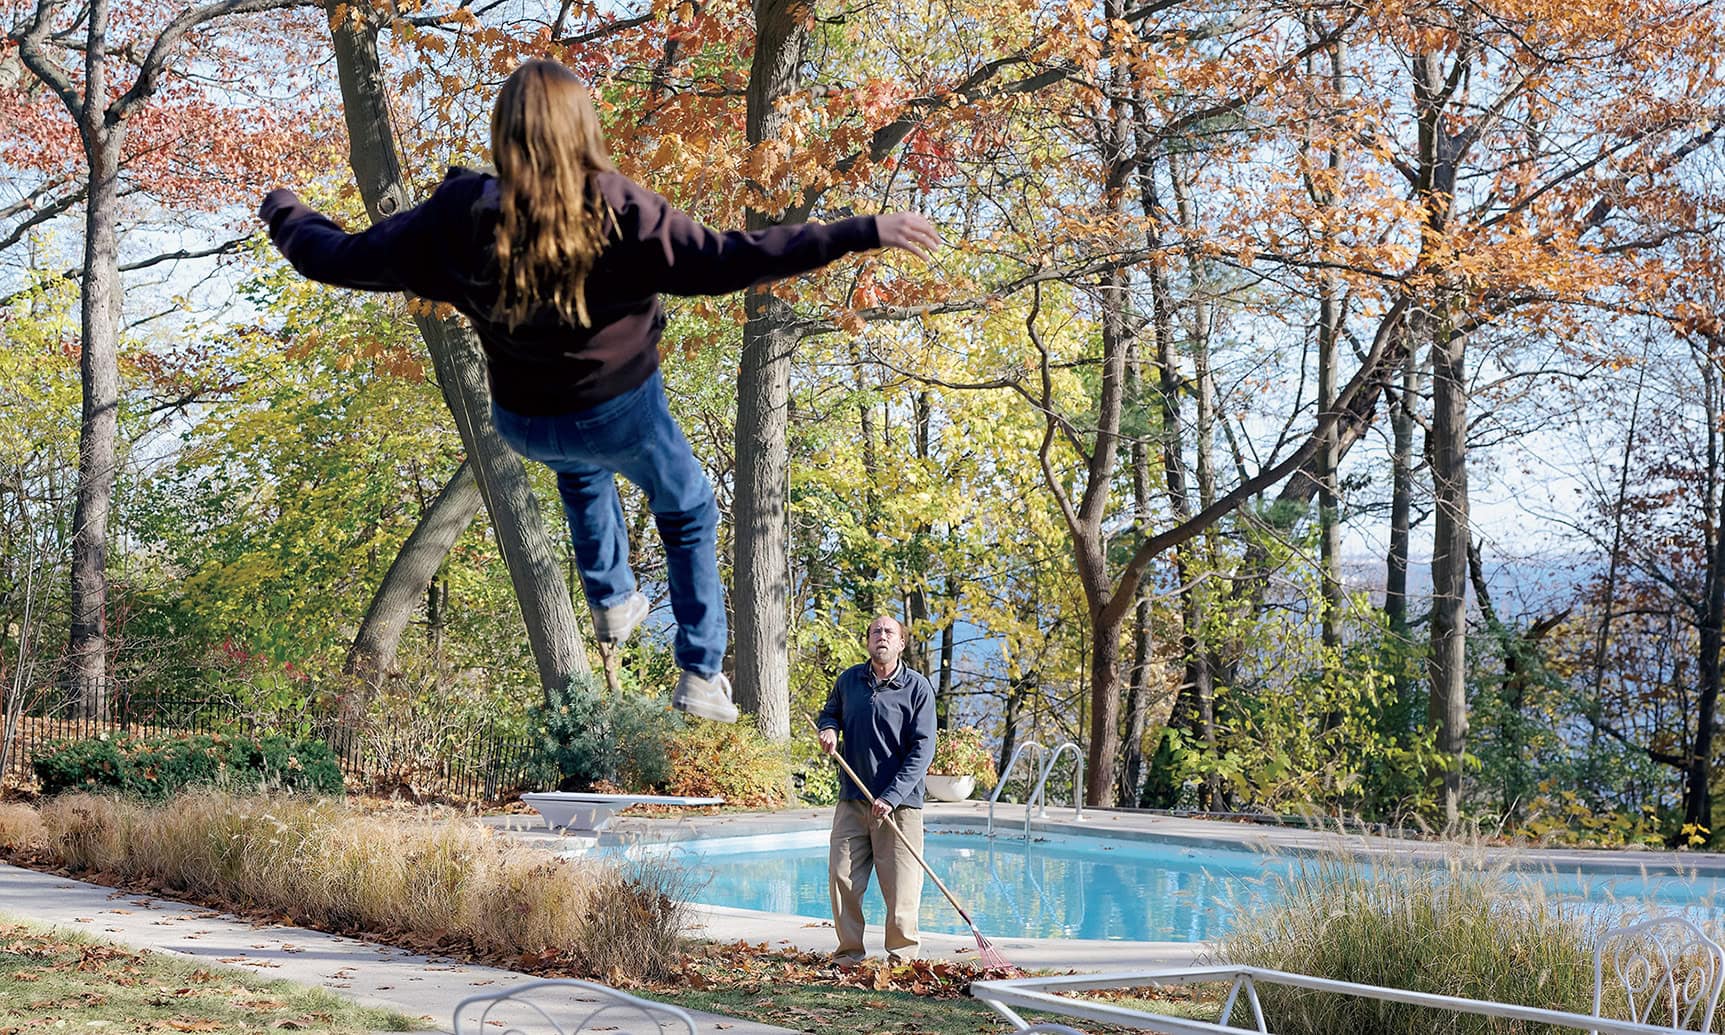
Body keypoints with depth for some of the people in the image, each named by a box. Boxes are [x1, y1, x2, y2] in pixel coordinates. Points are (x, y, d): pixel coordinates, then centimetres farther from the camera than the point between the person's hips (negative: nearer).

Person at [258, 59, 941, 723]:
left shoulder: (462, 216, -19)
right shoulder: (617, 212, -28)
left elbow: (342, 259, -9)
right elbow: (723, 262, -35)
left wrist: (284, 215, 12)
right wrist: (863, 233, -35)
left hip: (521, 423, 3)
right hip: (620, 413, -3)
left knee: (580, 469, 40)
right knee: (689, 514, 25)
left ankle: (611, 602, 49)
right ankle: (701, 675, 24)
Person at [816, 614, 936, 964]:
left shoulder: (918, 688, -4)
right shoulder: (848, 680, 7)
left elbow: (922, 750, -9)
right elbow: (829, 712, 28)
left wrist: (891, 797, -17)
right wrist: (829, 728, 1)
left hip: (899, 803, -3)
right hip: (852, 800, 3)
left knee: (901, 886, -3)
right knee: (842, 877, 0)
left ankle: (903, 955, 11)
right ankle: (850, 951, 13)